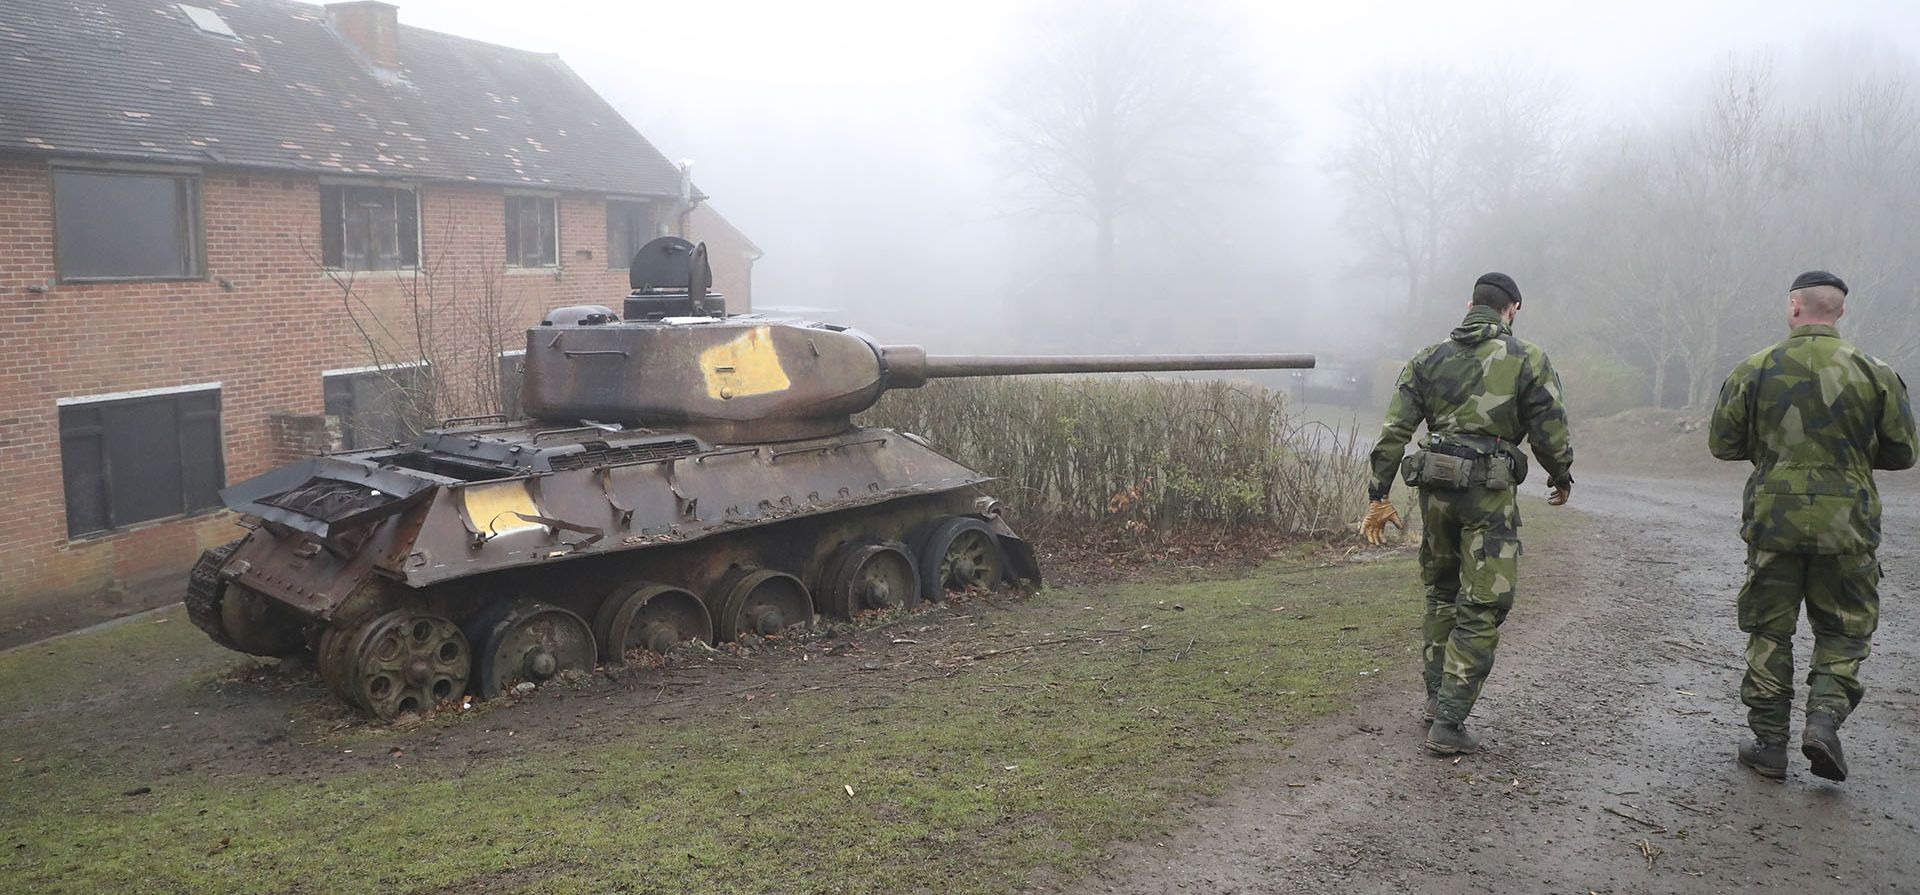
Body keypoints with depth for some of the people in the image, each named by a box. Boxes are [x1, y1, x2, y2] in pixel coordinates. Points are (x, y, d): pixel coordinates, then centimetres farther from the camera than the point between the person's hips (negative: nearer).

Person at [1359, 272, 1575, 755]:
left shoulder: (1428, 359, 8)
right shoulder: (1528, 361, -1)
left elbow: (1393, 433, 3)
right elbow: (1551, 436, 0)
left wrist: (1379, 497, 5)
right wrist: (1562, 479, 20)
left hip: (1435, 488, 4)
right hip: (1489, 496, -4)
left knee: (1441, 595, 21)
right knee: (1481, 609, 1)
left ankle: (1437, 698, 28)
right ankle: (1448, 723, -2)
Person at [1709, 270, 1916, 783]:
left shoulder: (1754, 371, -3)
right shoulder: (1873, 373, -3)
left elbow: (1722, 443, 2)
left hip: (1773, 519, 0)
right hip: (1847, 523, 0)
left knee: (1769, 632, 10)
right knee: (1844, 630, 14)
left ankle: (1769, 744, 12)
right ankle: (1824, 716, -5)